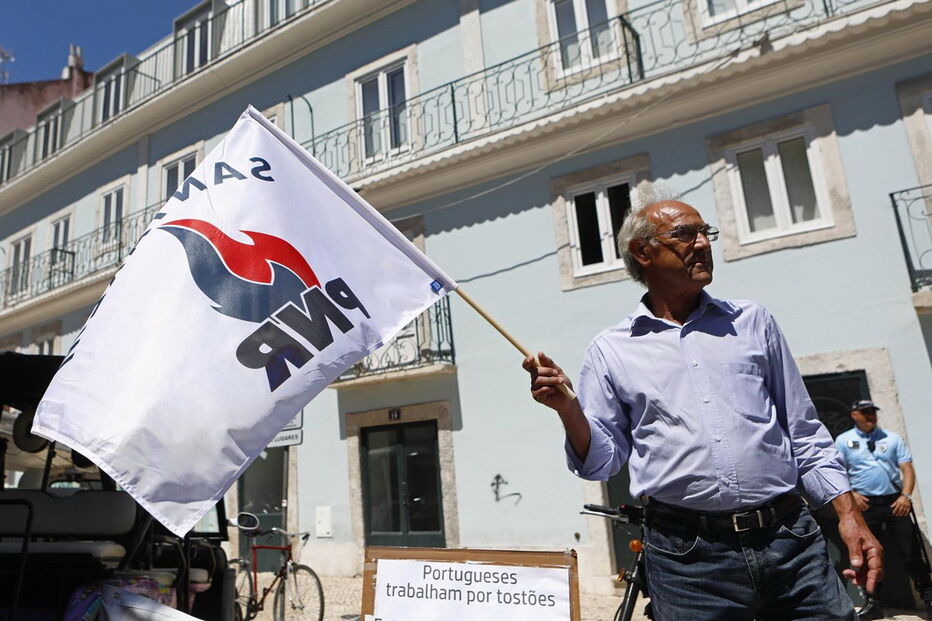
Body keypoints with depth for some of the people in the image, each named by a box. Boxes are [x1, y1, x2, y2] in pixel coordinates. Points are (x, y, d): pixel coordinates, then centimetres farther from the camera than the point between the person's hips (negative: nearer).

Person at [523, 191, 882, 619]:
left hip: (791, 540, 3)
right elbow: (601, 462, 2)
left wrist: (848, 513, 5)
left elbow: (804, 432, 13)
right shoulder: (610, 350, 2)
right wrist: (568, 410, -16)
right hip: (687, 556, -2)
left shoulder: (752, 322, 10)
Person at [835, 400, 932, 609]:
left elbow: (907, 469, 3)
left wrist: (906, 495, -12)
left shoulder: (892, 438, 9)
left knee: (911, 550, 0)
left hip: (895, 502, 1)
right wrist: (851, 494, -12)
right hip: (865, 504, -1)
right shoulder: (843, 441, 4)